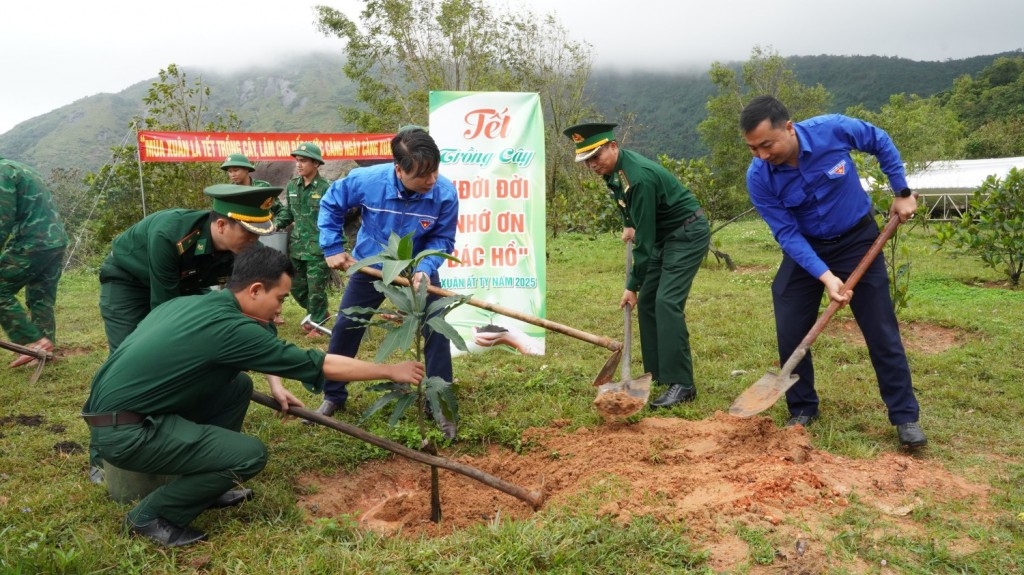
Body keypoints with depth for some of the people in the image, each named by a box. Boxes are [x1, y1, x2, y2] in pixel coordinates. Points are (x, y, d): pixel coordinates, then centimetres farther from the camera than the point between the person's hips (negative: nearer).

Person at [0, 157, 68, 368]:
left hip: (33, 244, -9)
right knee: (42, 300, 13)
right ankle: (47, 347, 15)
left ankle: (36, 342, -5)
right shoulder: (20, 169, 24)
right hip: (56, 241, 9)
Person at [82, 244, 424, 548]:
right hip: (124, 431, -9)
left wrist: (275, 385, 21)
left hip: (118, 407, 9)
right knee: (250, 455, -10)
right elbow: (322, 365, -14)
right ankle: (151, 516, 4)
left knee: (238, 386, 12)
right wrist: (391, 371, -5)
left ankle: (204, 486, 22)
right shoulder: (228, 327, -19)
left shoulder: (195, 304, 6)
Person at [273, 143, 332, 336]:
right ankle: (320, 313, 34)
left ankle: (317, 323, 19)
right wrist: (276, 224, 2)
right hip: (296, 246, 7)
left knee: (315, 288, 1)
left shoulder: (326, 188, -11)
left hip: (318, 247, -7)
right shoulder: (292, 185, 7)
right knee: (296, 286, 14)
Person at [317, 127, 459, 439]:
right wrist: (333, 248, -10)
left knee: (437, 331, -8)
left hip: (417, 269, 0)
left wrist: (425, 268, -33)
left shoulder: (445, 193, -29)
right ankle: (332, 397, 27)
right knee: (344, 328, 7)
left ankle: (440, 404, 8)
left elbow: (442, 239, -15)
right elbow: (330, 203, -9)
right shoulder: (367, 180, -28)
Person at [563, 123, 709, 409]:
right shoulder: (613, 169, -1)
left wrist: (632, 285, -20)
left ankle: (682, 384, -17)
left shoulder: (639, 177, -29)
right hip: (665, 235, 10)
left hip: (688, 234, -10)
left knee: (667, 302, -20)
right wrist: (628, 224, 10)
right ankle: (657, 374, 13)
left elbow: (645, 238, -25)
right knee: (646, 302, 6)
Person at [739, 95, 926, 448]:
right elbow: (787, 233, -19)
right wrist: (825, 276, -28)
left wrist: (902, 192, -1)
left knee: (882, 331, 1)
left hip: (857, 240, -1)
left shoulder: (833, 129, -25)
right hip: (804, 248, 1)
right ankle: (802, 410, 17)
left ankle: (905, 416, 12)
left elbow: (881, 143, -2)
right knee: (790, 333, -2)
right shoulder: (758, 178, -23)